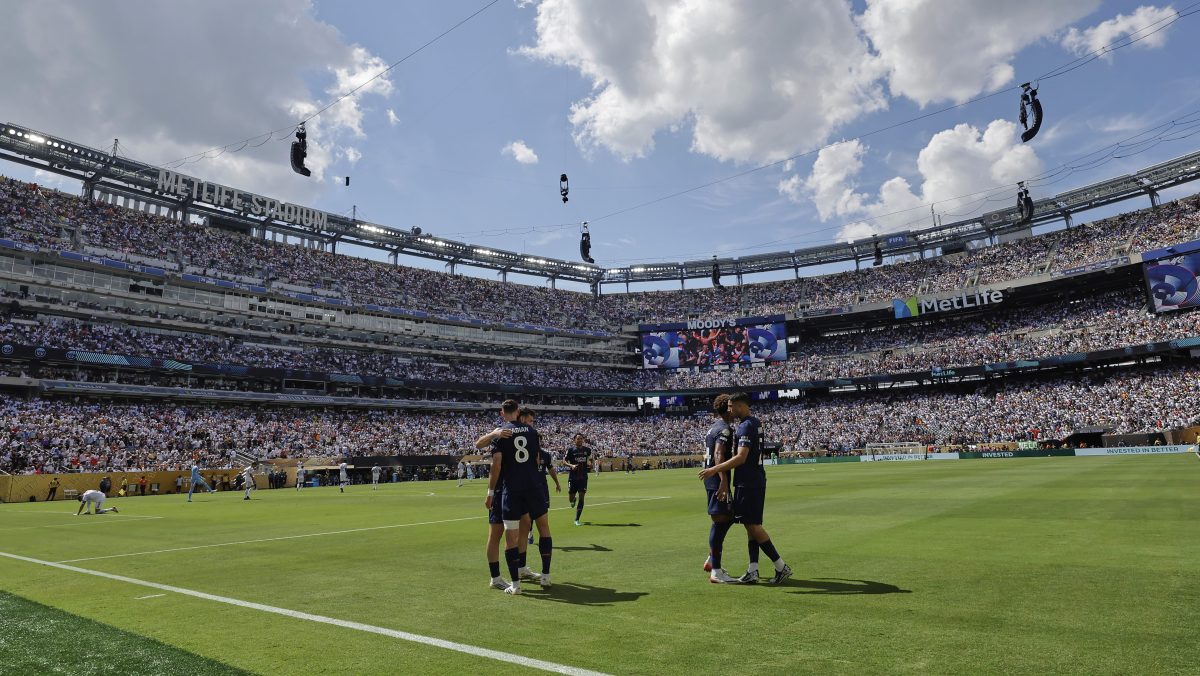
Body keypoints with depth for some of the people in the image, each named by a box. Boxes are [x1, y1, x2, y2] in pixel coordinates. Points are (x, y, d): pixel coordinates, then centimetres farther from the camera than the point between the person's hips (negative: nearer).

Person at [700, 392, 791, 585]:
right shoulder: (756, 423, 14)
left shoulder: (745, 427, -16)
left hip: (748, 483, -10)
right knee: (752, 525, 9)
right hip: (757, 480, 10)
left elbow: (741, 457, -25)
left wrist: (715, 469, -23)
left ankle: (782, 567, 0)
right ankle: (752, 571, 10)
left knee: (753, 526, -4)